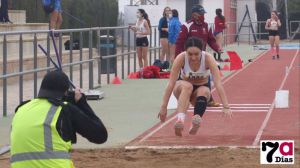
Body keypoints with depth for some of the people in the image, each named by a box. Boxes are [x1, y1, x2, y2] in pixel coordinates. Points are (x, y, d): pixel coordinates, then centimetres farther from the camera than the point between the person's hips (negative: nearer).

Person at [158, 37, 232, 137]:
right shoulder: (181, 58, -26)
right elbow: (171, 83, -26)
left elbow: (218, 84, -31)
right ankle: (180, 119, -53)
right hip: (182, 87, -1)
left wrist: (226, 107, -38)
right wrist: (164, 106, -29)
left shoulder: (208, 59, -26)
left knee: (204, 92, -35)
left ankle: (196, 120, -51)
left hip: (202, 87, 1)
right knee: (187, 86, -36)